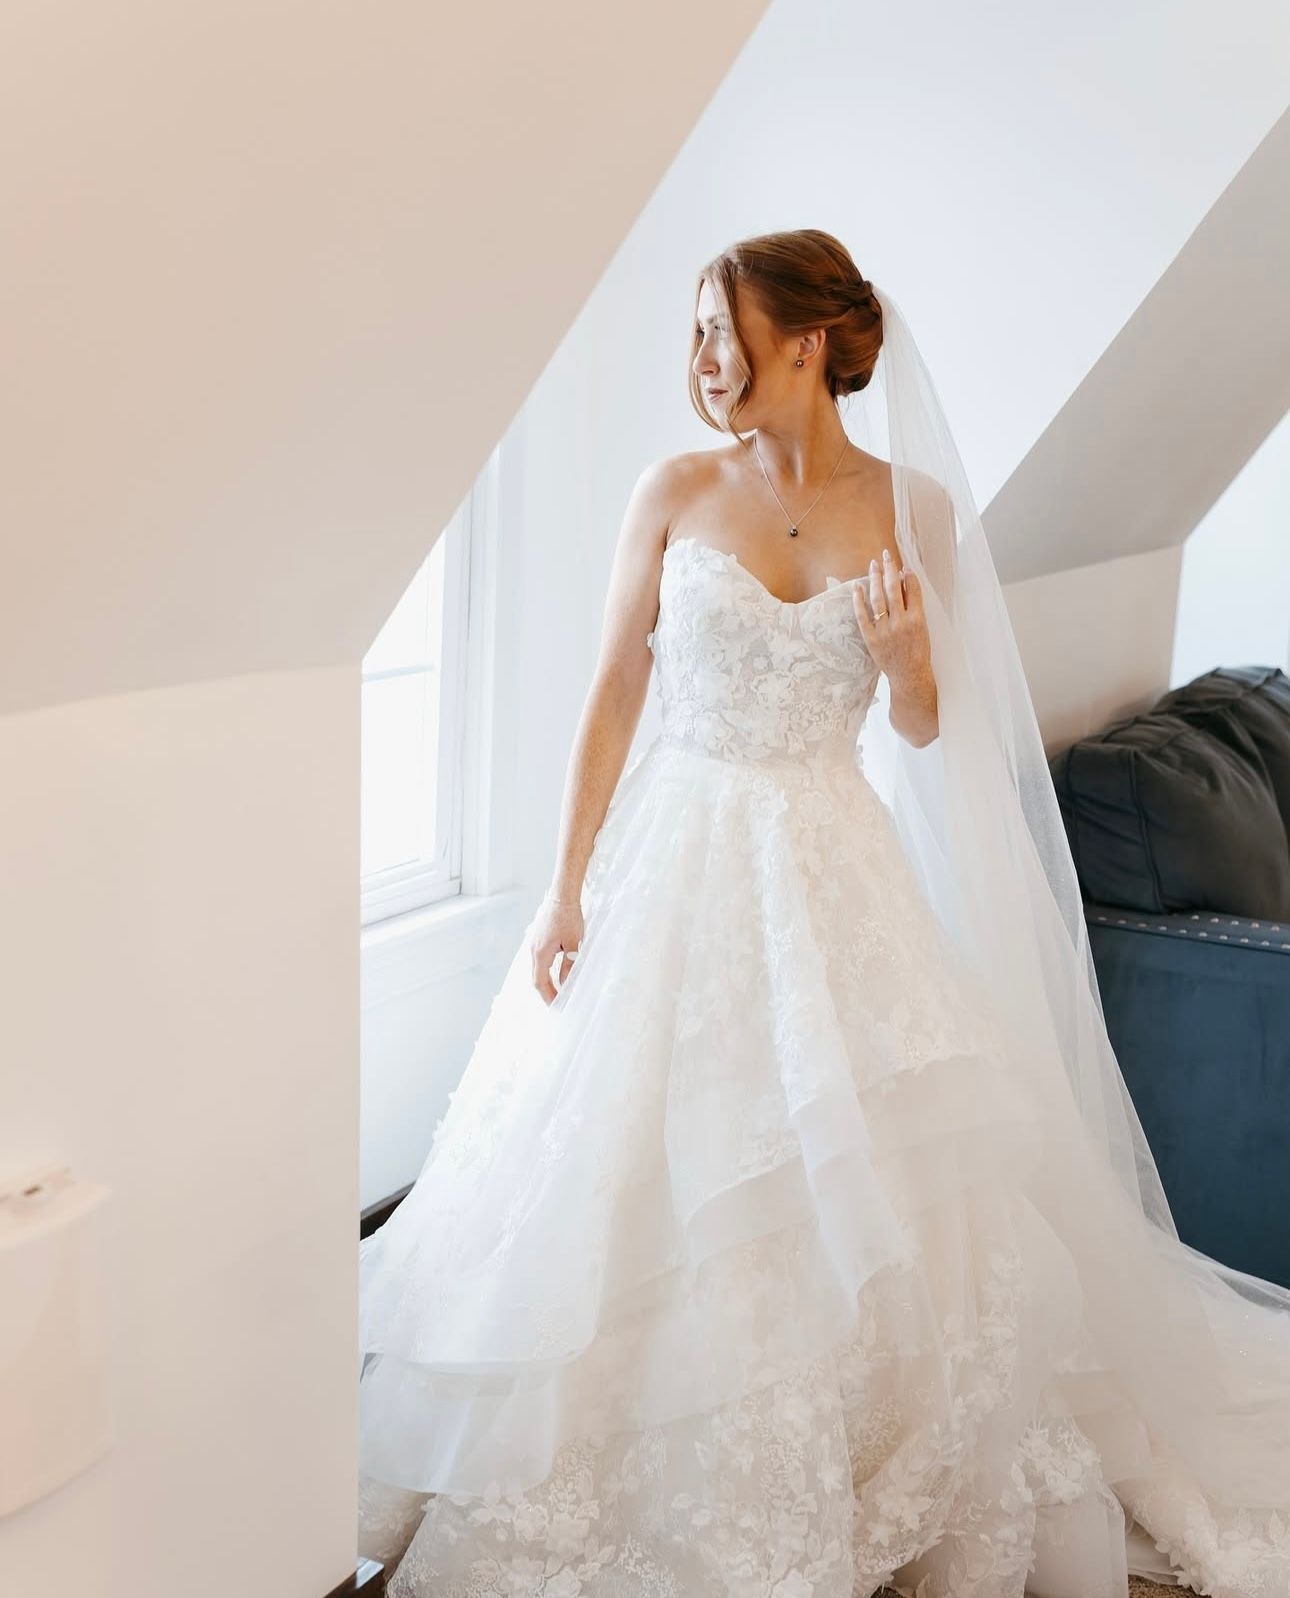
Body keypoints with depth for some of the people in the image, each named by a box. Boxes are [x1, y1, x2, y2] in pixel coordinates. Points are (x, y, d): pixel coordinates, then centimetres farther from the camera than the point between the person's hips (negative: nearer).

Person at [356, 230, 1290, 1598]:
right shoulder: (677, 492, -3)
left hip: (833, 868, 0)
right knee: (649, 1184, 6)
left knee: (862, 1182, 7)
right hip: (677, 859, 0)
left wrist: (905, 648, -17)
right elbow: (613, 694, -1)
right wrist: (566, 893, -3)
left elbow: (922, 731, 5)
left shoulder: (914, 508, -2)